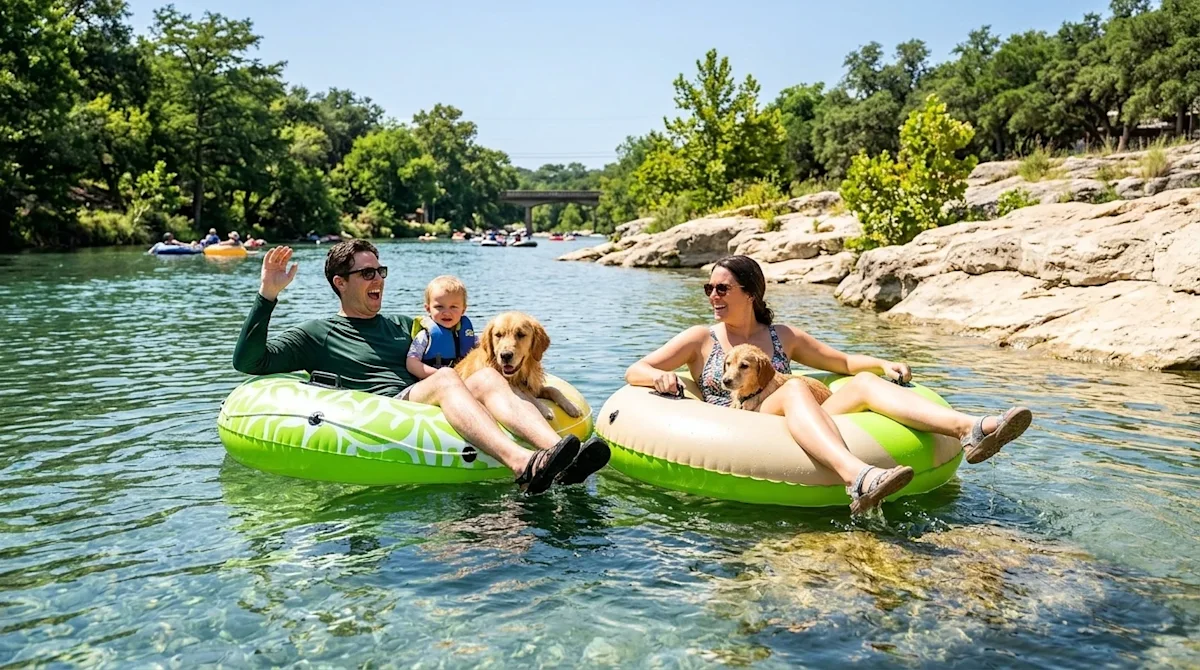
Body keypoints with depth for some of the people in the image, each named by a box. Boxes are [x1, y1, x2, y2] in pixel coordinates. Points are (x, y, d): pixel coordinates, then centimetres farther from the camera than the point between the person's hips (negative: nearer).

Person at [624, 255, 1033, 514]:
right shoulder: (701, 339, 14)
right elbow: (633, 371, 9)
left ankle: (969, 429, -40)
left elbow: (846, 363, 28)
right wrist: (659, 376, -14)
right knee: (795, 388, -34)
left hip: (791, 432, 4)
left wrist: (883, 364, 8)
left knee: (864, 383, -18)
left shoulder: (784, 337, 23)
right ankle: (856, 477, -62)